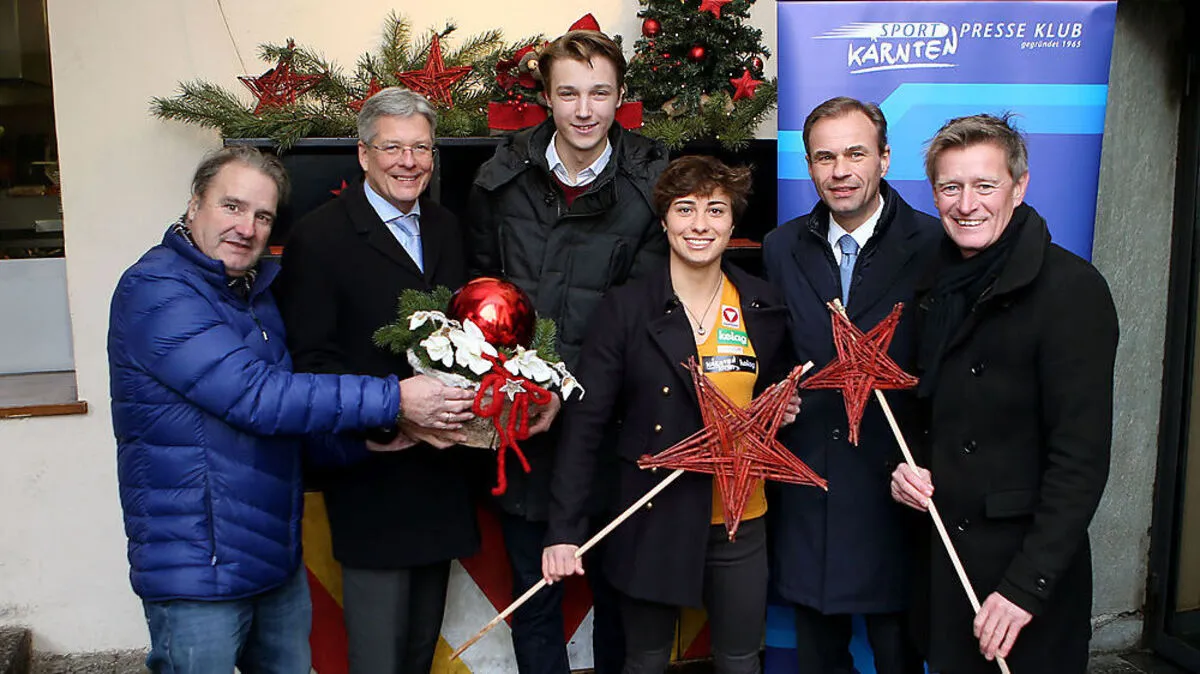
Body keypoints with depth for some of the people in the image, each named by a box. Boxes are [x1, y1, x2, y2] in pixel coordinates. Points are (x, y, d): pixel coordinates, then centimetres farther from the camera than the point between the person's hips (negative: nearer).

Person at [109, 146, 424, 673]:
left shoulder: (256, 293, 12)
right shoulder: (155, 289, -15)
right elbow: (255, 396, -25)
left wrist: (364, 438, -5)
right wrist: (392, 398, -24)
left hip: (278, 559, 8)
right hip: (198, 569, -8)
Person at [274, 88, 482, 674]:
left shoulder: (446, 229, 11)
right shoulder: (319, 236, -10)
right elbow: (309, 359, -14)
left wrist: (464, 403, -4)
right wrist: (392, 405, -26)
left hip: (441, 468, 6)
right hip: (372, 476, -6)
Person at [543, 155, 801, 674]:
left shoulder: (765, 307, 2)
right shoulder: (625, 308, -8)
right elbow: (586, 422, -10)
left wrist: (782, 411, -5)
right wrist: (564, 529, -16)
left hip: (740, 519, 3)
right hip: (653, 520, -2)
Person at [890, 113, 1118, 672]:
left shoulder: (1070, 288, -14)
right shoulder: (938, 285, 7)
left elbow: (1081, 458, -18)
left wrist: (1026, 585, -20)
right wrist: (909, 467, -2)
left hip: (1026, 564, -6)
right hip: (942, 551, 6)